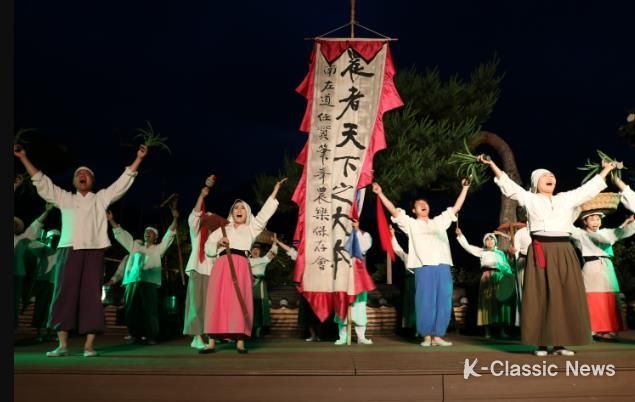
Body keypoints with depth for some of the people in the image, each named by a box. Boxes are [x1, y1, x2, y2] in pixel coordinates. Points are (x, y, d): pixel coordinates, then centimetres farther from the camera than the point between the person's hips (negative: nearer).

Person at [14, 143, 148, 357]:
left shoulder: (101, 198, 15)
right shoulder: (64, 198, 19)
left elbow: (123, 181, 10)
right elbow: (41, 182, 18)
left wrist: (138, 159, 2)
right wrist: (23, 158, 13)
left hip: (93, 252, -1)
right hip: (69, 251, 2)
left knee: (91, 297, -3)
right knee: (64, 295, -2)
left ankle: (89, 345, -1)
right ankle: (62, 344, 2)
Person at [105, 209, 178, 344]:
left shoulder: (158, 248, 14)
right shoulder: (135, 245, 23)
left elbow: (169, 235, 5)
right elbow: (121, 234, 23)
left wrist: (175, 219, -6)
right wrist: (111, 220, 17)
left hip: (149, 282, -4)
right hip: (132, 281, 4)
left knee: (149, 310, -7)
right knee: (131, 310, 4)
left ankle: (151, 337, -2)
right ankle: (136, 336, 15)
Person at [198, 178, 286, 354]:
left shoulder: (251, 228, 22)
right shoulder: (223, 229, 24)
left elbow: (264, 213, 12)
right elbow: (208, 248, 20)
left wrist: (275, 192, 7)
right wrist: (218, 243, -2)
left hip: (241, 266, -1)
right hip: (221, 266, 1)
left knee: (240, 302, -9)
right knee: (218, 302, -5)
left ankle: (240, 341, -10)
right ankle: (211, 343, -5)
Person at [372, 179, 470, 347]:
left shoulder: (439, 221, 23)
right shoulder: (411, 224, 14)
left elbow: (456, 208, 23)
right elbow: (394, 211, 5)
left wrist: (465, 188, 17)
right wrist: (380, 194, -4)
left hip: (443, 267, 3)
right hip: (424, 268, -3)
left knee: (444, 302, 2)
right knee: (425, 302, -3)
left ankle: (437, 336, 9)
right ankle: (427, 336, 6)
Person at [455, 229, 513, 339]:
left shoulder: (501, 253, 23)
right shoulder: (482, 251, 18)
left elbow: (507, 267, 16)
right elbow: (467, 246, 10)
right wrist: (460, 235, 0)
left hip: (500, 277, 2)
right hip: (487, 277, -2)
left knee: (500, 302, -5)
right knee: (487, 302, -6)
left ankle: (502, 330, -3)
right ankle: (487, 331, -6)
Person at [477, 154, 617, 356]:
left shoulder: (566, 199, 20)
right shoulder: (529, 198, 10)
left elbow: (589, 188, 26)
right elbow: (508, 184, 2)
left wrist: (606, 170, 30)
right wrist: (492, 164, -7)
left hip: (564, 252, 4)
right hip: (541, 252, -4)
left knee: (566, 296, 0)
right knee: (541, 297, -4)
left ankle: (560, 343, 6)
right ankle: (541, 343, -2)